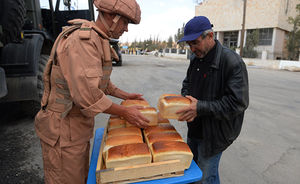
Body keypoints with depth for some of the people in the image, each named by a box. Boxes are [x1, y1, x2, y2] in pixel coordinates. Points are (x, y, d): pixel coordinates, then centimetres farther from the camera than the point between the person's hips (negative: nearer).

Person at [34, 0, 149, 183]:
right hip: (63, 130, -9)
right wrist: (124, 112, -21)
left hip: (79, 125, 10)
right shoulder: (82, 40, -24)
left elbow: (100, 81, 19)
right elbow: (87, 94, -32)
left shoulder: (98, 42, 10)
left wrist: (126, 96, 14)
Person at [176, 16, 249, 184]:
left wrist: (201, 108, -29)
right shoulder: (196, 58, 4)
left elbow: (238, 103, -24)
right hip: (195, 129, 7)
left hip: (215, 132, -7)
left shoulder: (232, 62, -21)